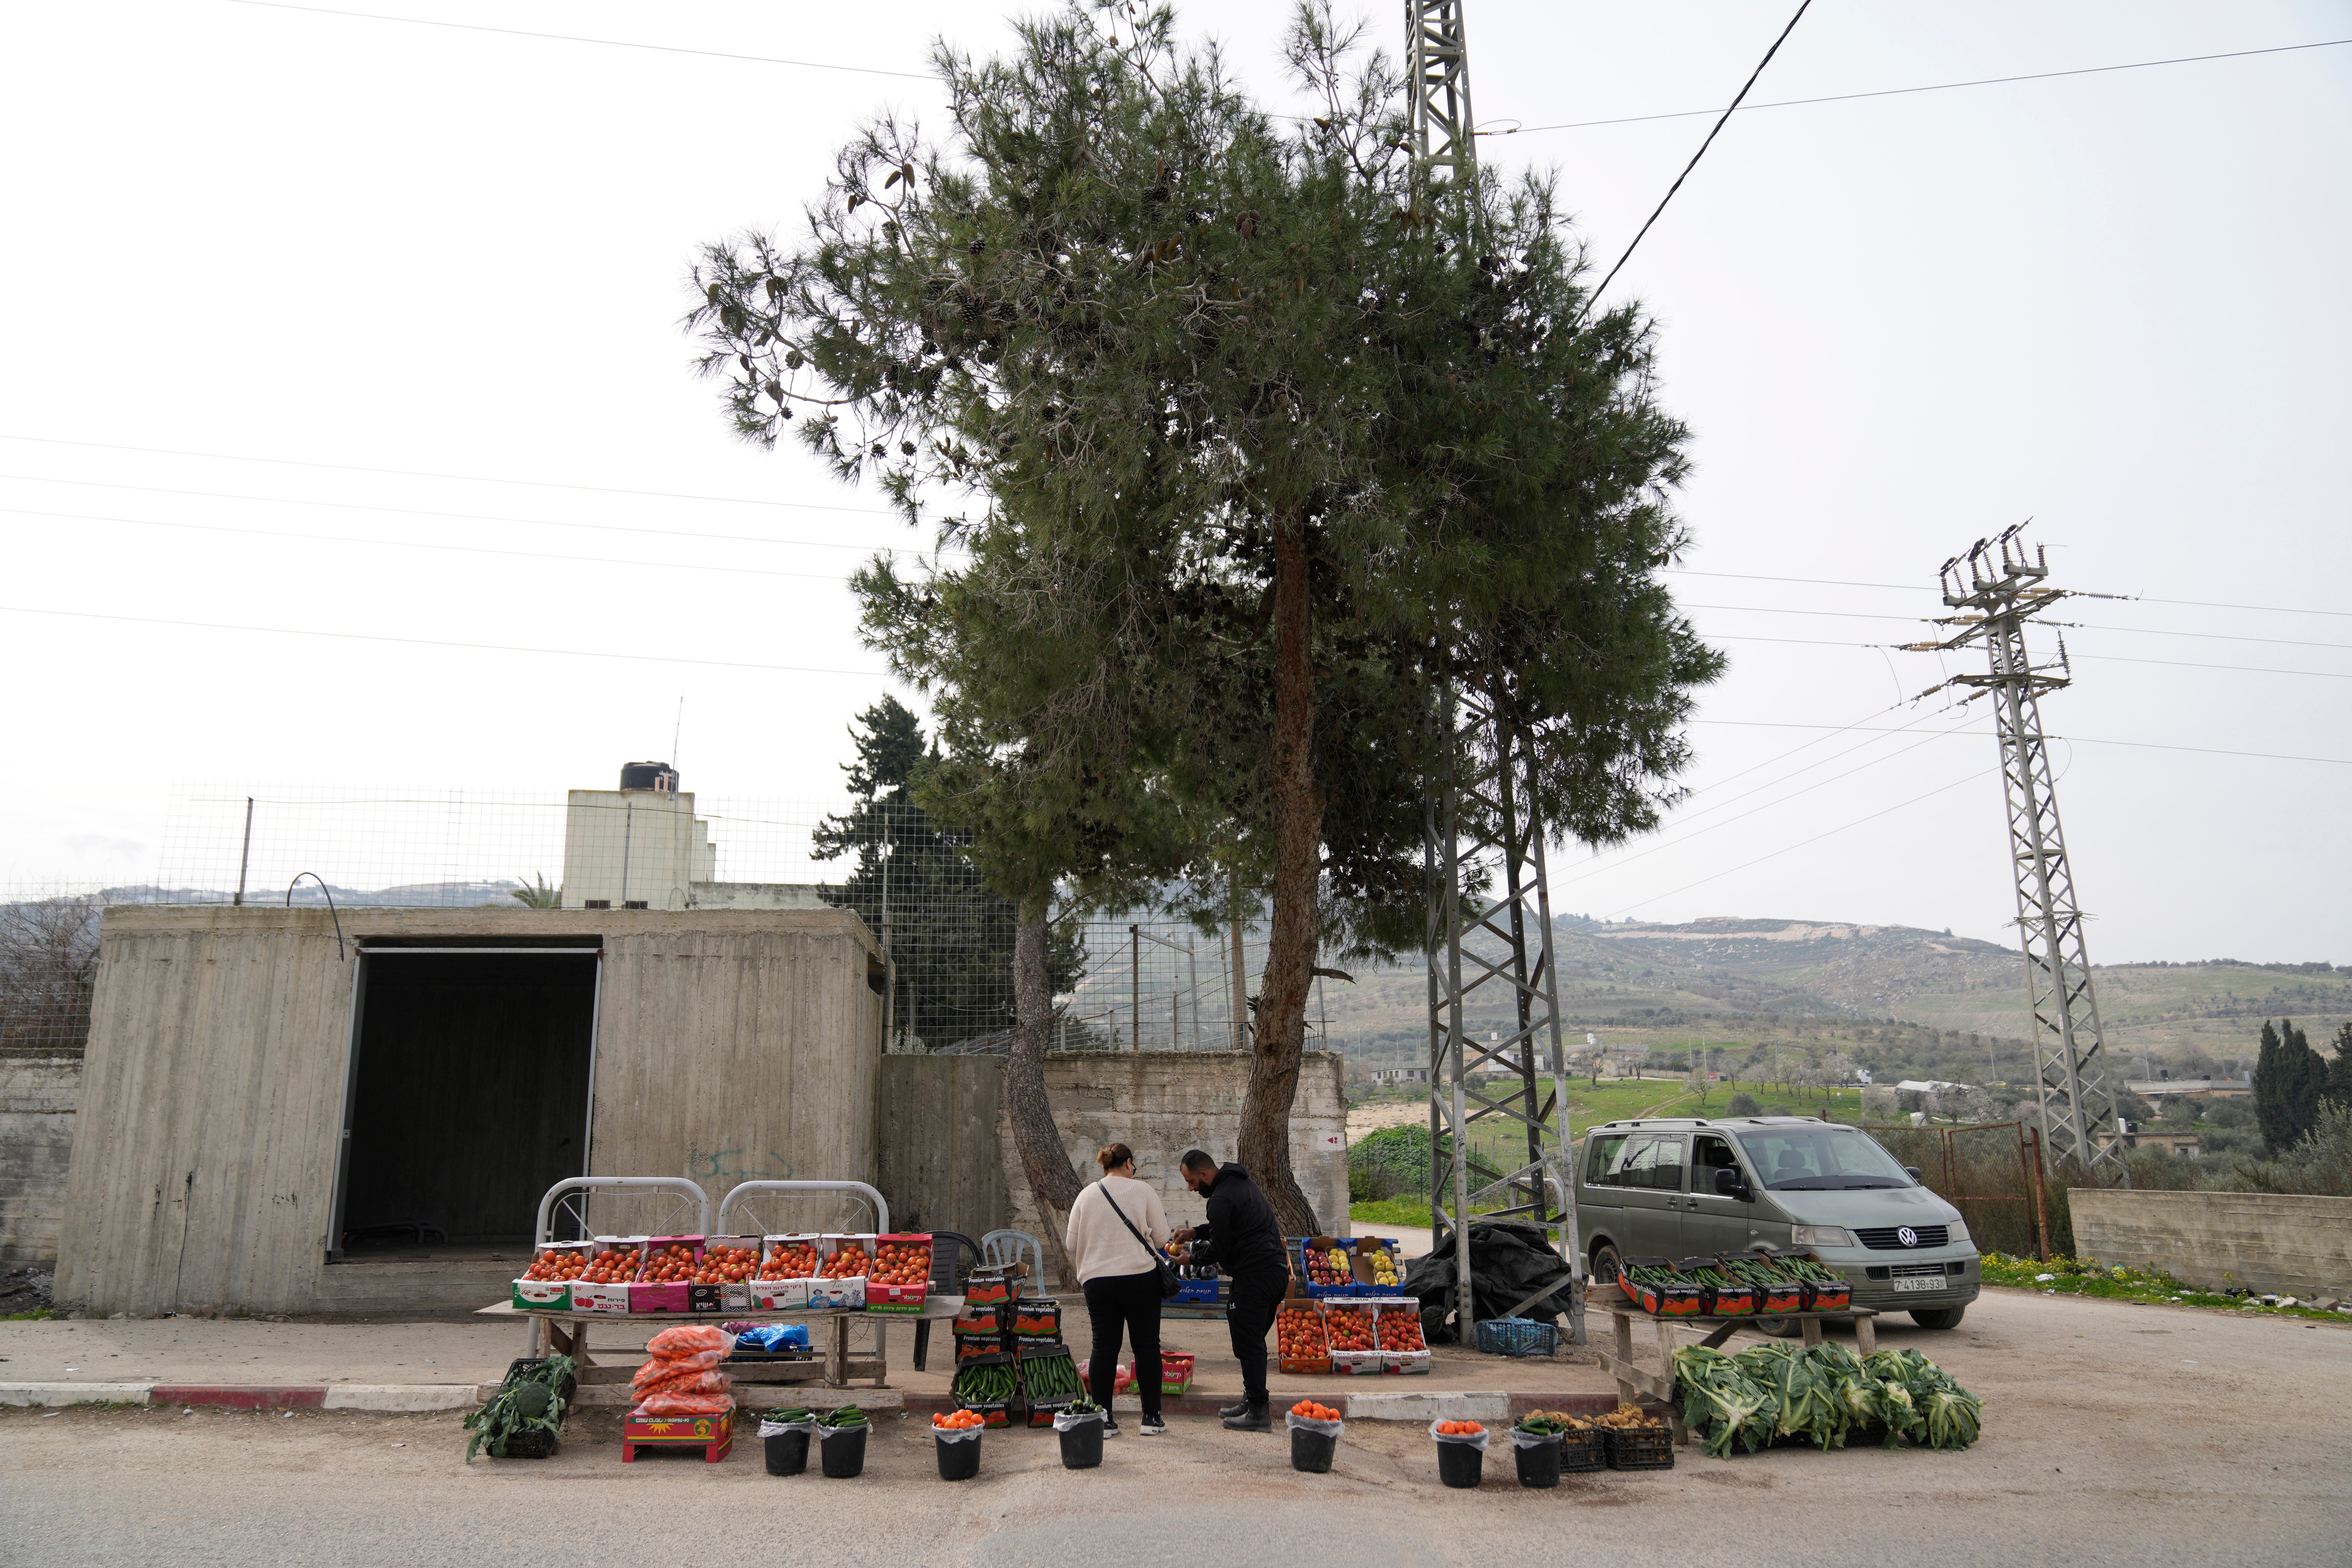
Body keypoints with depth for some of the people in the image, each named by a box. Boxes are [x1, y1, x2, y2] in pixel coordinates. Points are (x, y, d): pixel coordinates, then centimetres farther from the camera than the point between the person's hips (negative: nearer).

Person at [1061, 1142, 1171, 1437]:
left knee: (1104, 1347, 8)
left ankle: (1102, 1418, 8)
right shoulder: (1142, 1192, -3)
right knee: (1147, 1346, 6)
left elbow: (1074, 1245, 10)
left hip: (1097, 1280, 3)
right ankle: (1152, 1418, 11)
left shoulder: (1086, 1196, 7)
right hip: (1141, 1279, -3)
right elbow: (1162, 1238, -1)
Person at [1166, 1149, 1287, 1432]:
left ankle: (1258, 1413, 0)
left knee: (1248, 1344, -4)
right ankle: (1252, 1402, 24)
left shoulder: (1222, 1198, -17)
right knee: (1253, 1342, 17)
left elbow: (1219, 1249, -12)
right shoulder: (1240, 1182, 15)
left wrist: (1191, 1258, 5)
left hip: (1255, 1278, -10)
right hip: (1276, 1270, 10)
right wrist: (1196, 1231, 20)